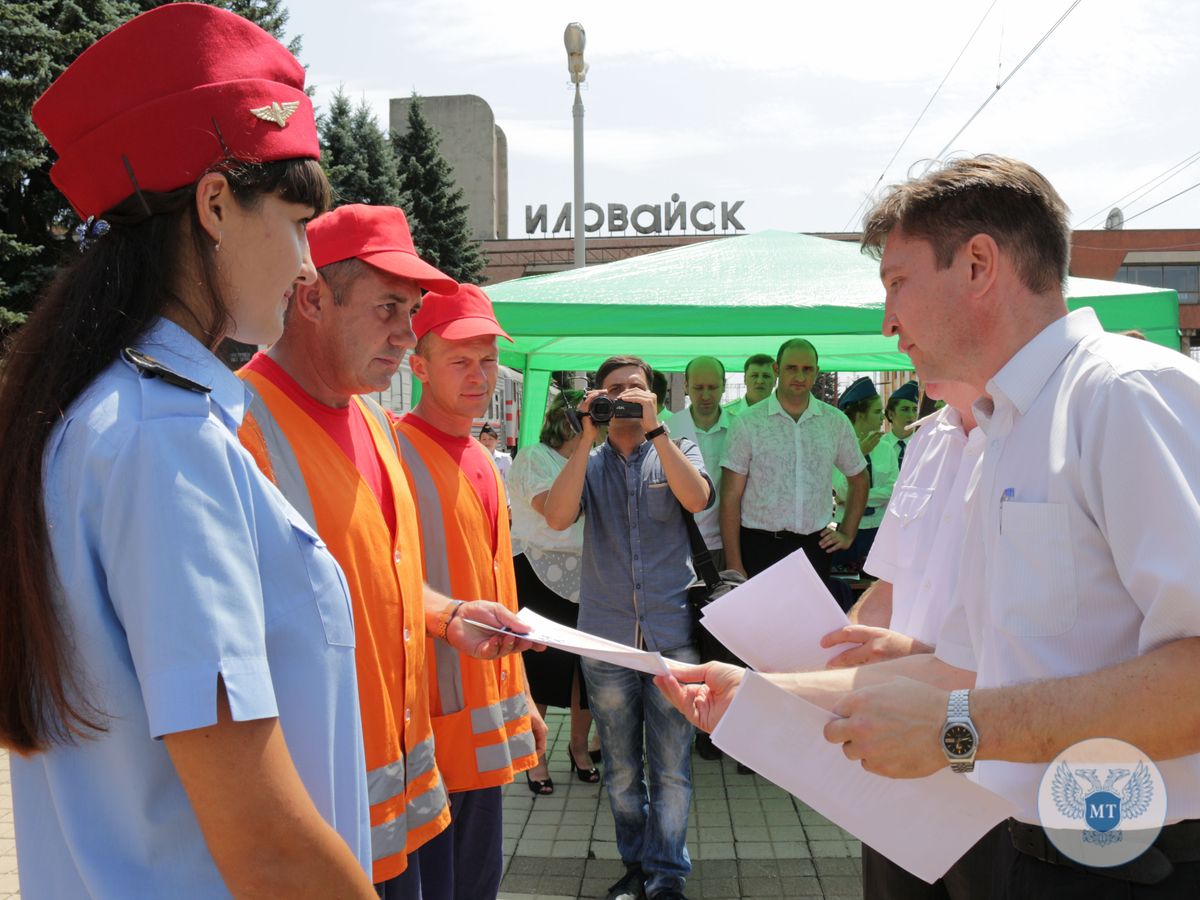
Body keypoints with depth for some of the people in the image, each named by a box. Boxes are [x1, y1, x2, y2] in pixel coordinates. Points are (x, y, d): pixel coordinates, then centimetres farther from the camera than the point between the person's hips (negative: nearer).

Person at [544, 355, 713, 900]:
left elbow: (697, 498, -16)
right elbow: (558, 518, -12)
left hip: (673, 636, -1)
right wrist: (587, 437, -13)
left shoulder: (678, 452, 7)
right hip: (606, 637, 1)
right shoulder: (589, 463, 8)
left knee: (671, 769, 3)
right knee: (621, 770, 13)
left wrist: (654, 427, -19)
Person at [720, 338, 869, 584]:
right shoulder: (748, 423, -2)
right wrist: (734, 566, -9)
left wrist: (847, 534, 14)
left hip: (814, 547, 3)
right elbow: (730, 497, -4)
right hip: (760, 547, -2)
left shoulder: (836, 422, 7)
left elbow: (858, 479, 22)